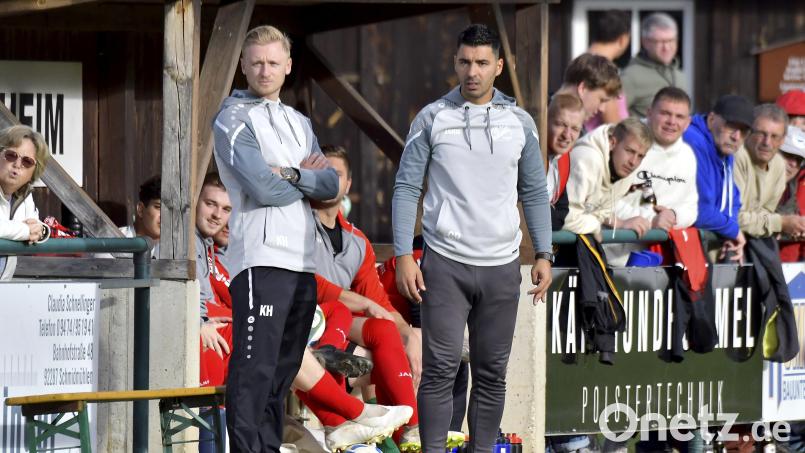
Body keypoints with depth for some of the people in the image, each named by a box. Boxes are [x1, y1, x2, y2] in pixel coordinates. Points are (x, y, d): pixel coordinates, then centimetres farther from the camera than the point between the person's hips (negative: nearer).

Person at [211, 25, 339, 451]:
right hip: (260, 259, -8)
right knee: (254, 369, -14)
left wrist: (290, 173, -10)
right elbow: (263, 188, -14)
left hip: (302, 261, 8)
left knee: (282, 371, 10)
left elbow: (331, 185, 8)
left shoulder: (298, 123, 21)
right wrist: (308, 179, 3)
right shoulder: (234, 119, -1)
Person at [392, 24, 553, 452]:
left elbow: (534, 192, 13)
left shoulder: (519, 122, 7)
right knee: (440, 369, -8)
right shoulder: (432, 118, 0)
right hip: (445, 263, -3)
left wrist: (544, 255, 5)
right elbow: (406, 188, 0)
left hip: (501, 265, 3)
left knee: (492, 373, 6)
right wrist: (403, 255, -7)